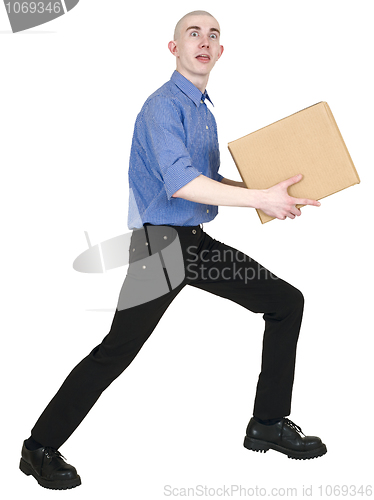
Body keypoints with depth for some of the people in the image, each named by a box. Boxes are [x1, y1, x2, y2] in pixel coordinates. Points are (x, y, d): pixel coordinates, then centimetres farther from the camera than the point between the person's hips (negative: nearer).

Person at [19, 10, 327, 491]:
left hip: (196, 241, 9)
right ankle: (40, 447, 7)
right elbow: (180, 181, -27)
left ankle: (268, 424, 16)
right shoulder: (163, 105, -12)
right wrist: (261, 198, -24)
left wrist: (266, 189, 12)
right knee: (117, 350, -10)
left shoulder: (203, 109, 17)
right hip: (160, 242, -9)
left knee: (286, 302, 8)